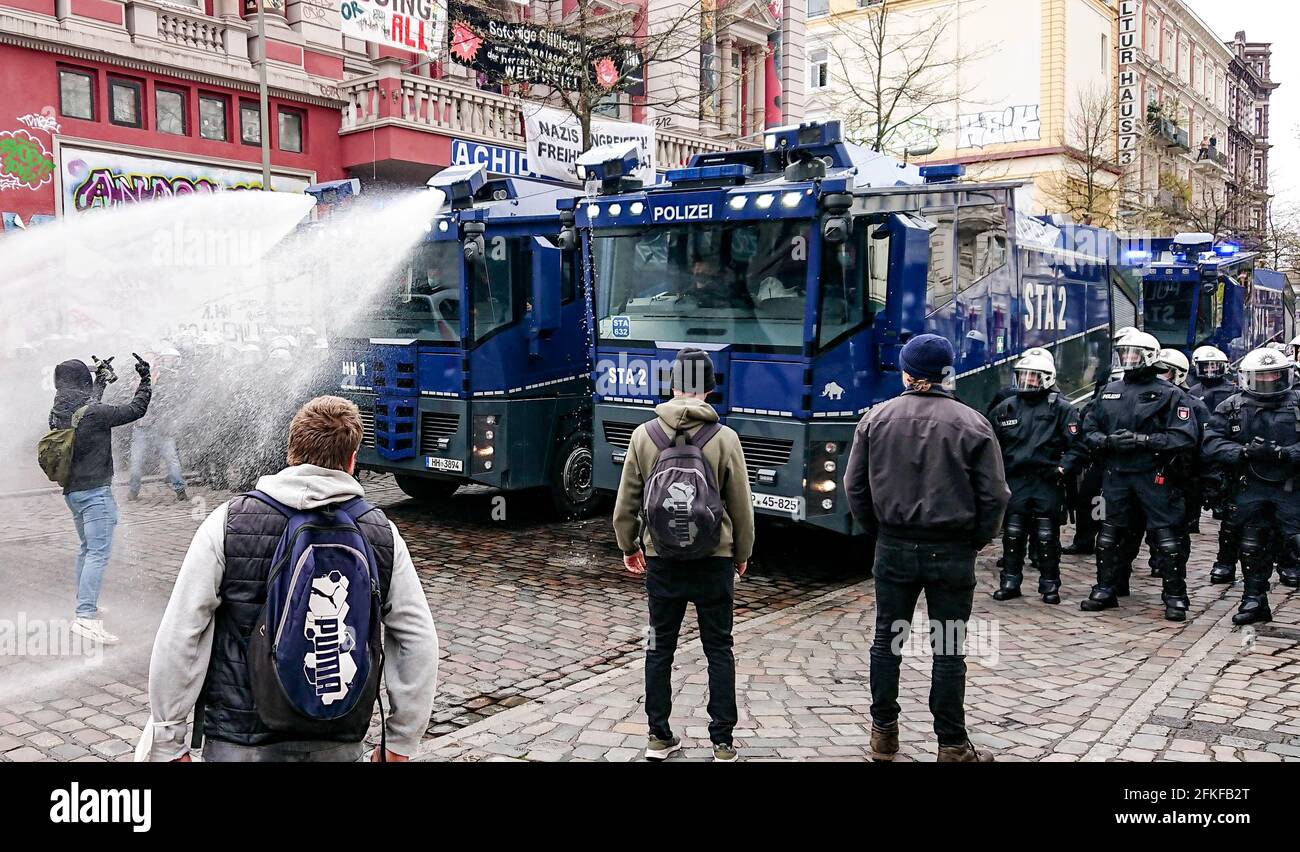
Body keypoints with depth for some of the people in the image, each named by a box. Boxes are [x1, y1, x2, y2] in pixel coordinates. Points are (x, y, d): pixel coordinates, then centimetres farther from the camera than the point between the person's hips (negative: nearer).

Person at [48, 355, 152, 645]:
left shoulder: (58, 414, 4)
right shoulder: (93, 414, -20)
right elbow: (135, 410, -10)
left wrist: (101, 380, 36)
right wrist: (145, 380, 3)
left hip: (71, 491, 9)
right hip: (95, 491, -9)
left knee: (87, 549, 22)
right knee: (99, 553, -10)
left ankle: (86, 605, 32)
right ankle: (85, 617, -17)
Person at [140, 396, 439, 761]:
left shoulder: (229, 522, -8)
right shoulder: (383, 535, -3)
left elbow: (180, 637, -9)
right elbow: (418, 642, -1)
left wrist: (167, 742, 0)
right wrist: (401, 742, 7)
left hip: (242, 741, -2)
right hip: (342, 742, 2)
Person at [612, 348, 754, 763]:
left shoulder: (643, 435, -4)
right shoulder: (725, 438, -9)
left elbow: (626, 502, 2)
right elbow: (740, 506, -2)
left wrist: (628, 545, 17)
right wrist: (742, 554, 12)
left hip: (661, 558, 1)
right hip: (714, 559, -1)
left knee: (660, 647, 13)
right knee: (719, 649, 9)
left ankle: (658, 737, 20)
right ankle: (723, 742, 14)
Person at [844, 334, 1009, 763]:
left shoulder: (876, 419, -2)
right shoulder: (972, 424, -7)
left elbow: (855, 487, 1)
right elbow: (994, 496, -7)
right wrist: (976, 541, 8)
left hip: (894, 549, 2)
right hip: (951, 552, -1)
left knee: (887, 639, 14)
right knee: (948, 649, 7)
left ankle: (883, 734, 23)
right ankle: (952, 746, 14)